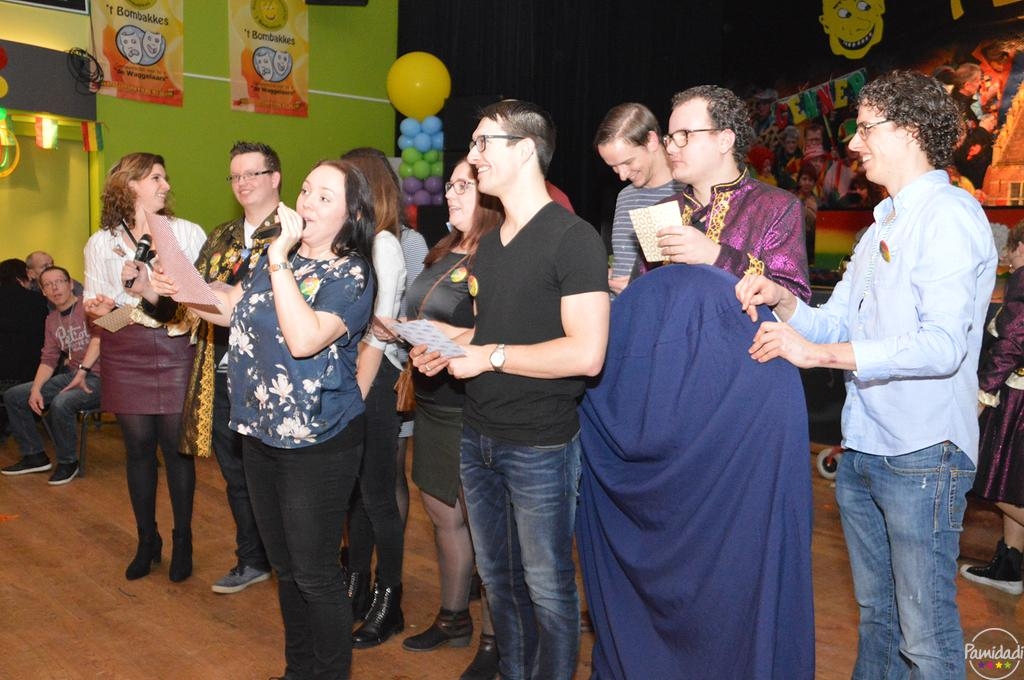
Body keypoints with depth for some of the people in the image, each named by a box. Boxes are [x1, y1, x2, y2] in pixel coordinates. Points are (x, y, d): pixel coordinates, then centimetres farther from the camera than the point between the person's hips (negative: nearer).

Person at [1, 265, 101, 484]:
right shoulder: (51, 320, 15)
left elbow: (99, 337, -26)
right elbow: (48, 359, 13)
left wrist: (83, 371, -32)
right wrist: (36, 389, -3)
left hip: (98, 377, -8)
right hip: (71, 375, 8)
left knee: (61, 403, -34)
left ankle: (68, 463, -11)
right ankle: (35, 455, 13)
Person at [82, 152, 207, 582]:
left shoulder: (189, 233, 2)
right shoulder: (101, 244, 7)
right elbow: (93, 305, 9)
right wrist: (97, 309, -13)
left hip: (176, 352, -2)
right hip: (125, 357, 2)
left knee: (176, 446, 2)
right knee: (138, 447, 8)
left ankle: (182, 541, 18)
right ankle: (147, 540, 25)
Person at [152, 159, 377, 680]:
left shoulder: (350, 275, -15)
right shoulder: (277, 257, 7)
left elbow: (304, 339, -30)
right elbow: (230, 309, 19)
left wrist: (279, 260, -26)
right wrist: (182, 290, 2)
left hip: (317, 445, -7)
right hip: (260, 434, 8)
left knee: (314, 574, 3)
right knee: (285, 565, 20)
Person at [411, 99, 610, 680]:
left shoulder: (573, 238, -15)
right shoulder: (490, 243, 11)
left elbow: (586, 353, -24)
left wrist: (490, 356, -18)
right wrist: (447, 348, 3)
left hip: (540, 445, -8)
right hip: (479, 436, 8)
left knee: (546, 586, 7)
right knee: (497, 577, 20)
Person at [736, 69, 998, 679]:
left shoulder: (950, 216, -12)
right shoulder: (883, 225, 18)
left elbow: (943, 345, -24)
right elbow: (835, 324, 14)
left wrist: (818, 352, -25)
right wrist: (784, 302, -6)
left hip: (922, 456, -9)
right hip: (862, 450, 9)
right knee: (876, 614, 21)